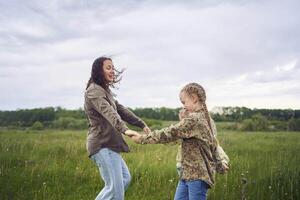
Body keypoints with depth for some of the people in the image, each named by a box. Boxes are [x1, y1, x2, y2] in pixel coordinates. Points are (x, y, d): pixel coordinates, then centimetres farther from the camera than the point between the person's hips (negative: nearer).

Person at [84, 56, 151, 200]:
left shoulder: (105, 90, 19)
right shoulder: (94, 90, -13)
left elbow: (121, 110, 19)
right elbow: (108, 112, -31)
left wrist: (142, 124, 13)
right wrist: (125, 129, -45)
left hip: (109, 144, 10)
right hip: (103, 145, -10)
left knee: (125, 178, 19)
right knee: (115, 188, -10)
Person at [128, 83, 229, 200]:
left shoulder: (194, 119, -18)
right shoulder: (205, 118, 12)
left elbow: (169, 133, -20)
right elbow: (214, 144, 18)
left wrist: (142, 138, -15)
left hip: (197, 175, -9)